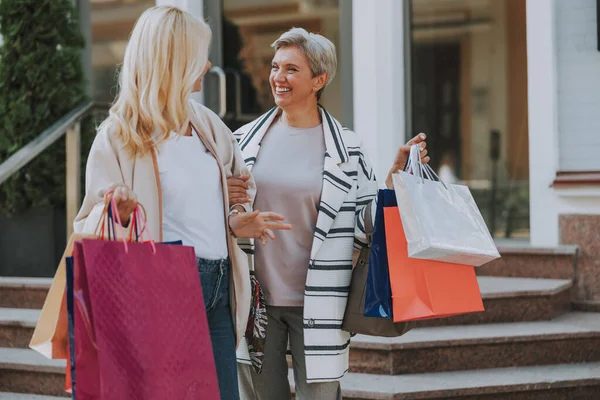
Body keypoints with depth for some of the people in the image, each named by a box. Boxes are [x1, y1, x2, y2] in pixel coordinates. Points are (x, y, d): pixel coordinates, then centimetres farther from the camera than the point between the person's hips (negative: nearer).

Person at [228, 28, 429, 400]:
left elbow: (366, 226, 0)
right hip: (254, 301, 2)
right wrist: (222, 199, -7)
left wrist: (396, 174, -9)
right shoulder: (246, 139, 6)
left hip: (317, 305, -2)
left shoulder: (346, 147, 0)